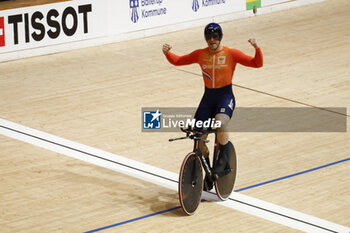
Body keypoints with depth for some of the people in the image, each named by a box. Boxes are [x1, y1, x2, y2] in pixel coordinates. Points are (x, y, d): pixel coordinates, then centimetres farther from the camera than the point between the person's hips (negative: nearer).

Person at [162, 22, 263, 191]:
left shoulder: (231, 54, -4)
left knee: (220, 122, -36)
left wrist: (257, 48, -26)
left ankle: (224, 162, -17)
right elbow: (177, 61, 11)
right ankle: (209, 175, 14)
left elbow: (257, 63, -8)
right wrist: (167, 53, -8)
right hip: (208, 97, 4)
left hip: (225, 96, -4)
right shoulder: (200, 55, 5)